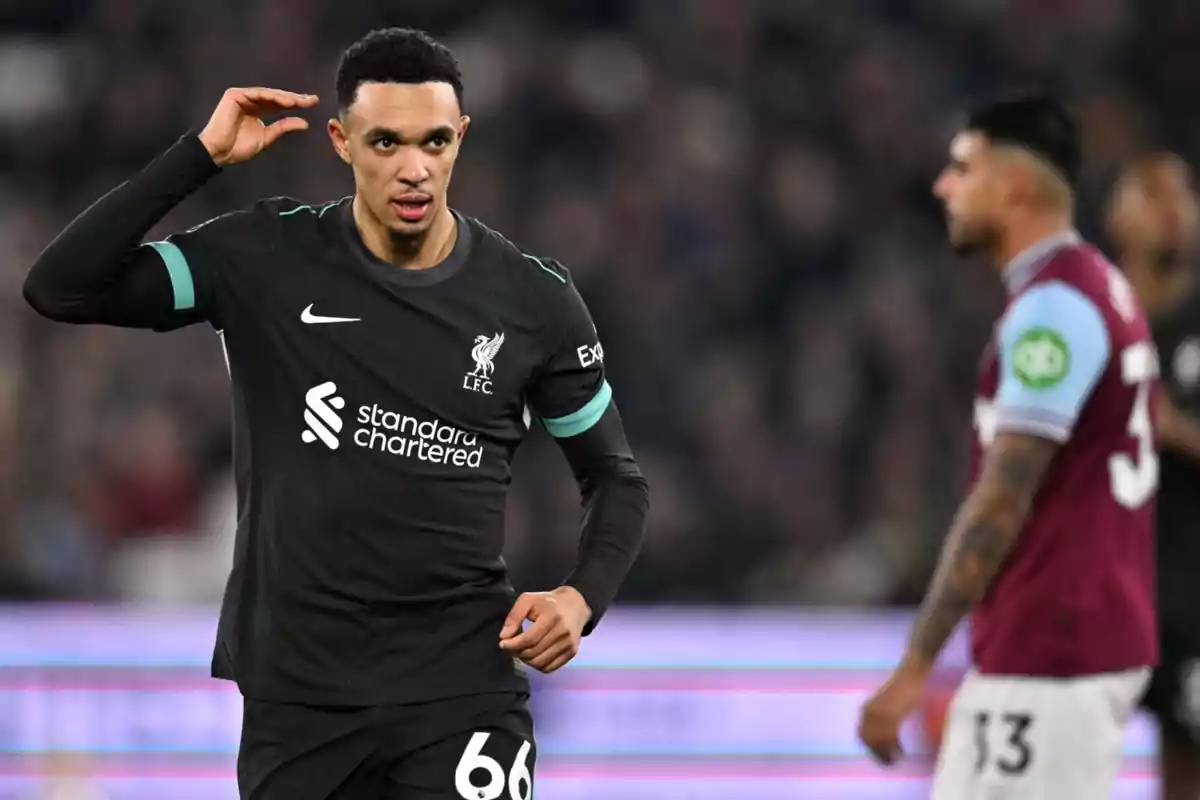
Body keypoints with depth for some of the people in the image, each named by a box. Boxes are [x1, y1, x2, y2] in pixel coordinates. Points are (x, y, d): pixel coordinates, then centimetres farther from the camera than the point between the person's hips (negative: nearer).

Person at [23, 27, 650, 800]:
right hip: (300, 685, 1)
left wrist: (584, 597, -8)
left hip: (464, 681, 0)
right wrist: (202, 154, -15)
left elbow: (616, 476, 12)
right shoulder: (267, 258, -3)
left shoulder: (533, 298, -1)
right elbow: (61, 288, -11)